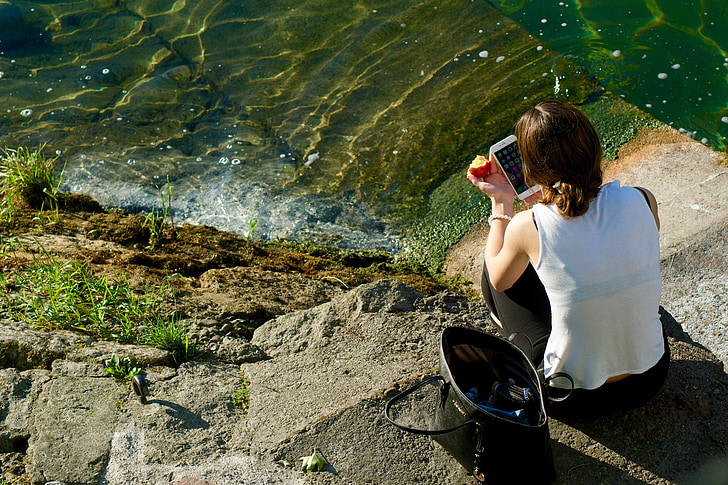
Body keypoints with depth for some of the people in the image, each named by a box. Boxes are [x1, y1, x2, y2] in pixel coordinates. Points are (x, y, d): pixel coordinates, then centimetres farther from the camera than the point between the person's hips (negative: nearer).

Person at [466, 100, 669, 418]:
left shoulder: (527, 227, -21)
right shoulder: (642, 201, -13)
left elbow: (499, 279, 2)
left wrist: (501, 204, 9)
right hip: (649, 380, 3)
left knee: (500, 272, 15)